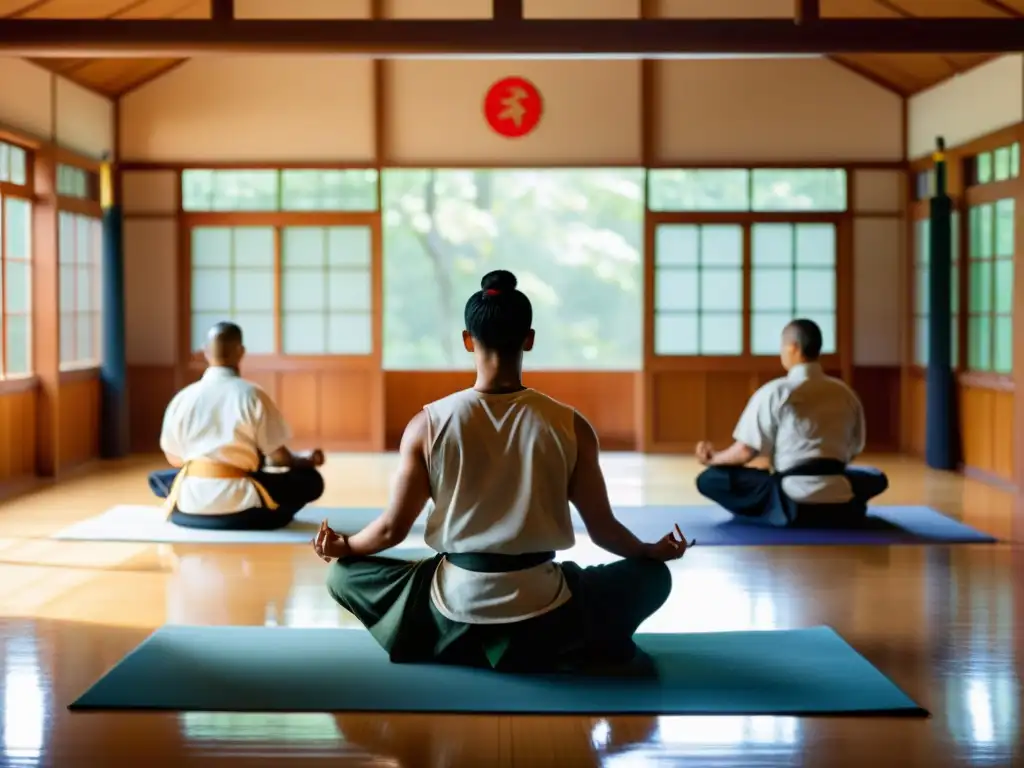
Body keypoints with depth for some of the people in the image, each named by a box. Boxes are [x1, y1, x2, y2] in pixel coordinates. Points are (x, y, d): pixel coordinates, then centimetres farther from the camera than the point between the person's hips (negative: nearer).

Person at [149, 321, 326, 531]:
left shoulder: (183, 397, 3)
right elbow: (278, 456, -1)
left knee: (157, 478, 34)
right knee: (311, 480, 12)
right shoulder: (252, 395, -6)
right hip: (239, 507, -2)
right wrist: (307, 460, 21)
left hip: (189, 505, 2)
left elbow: (173, 458, 14)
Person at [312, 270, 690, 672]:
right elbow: (603, 530, 1)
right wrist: (653, 550, 22)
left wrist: (344, 546, 21)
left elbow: (393, 527, -1)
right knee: (652, 575, 24)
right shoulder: (571, 426, -7)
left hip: (456, 607, 0)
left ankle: (461, 648, 9)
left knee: (342, 573, 24)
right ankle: (558, 651, 7)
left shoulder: (428, 424, -8)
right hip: (543, 614, 0)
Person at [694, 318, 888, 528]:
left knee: (709, 479, 4)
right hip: (840, 506, 4)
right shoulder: (845, 393, 7)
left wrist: (713, 458, 16)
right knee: (876, 477, 36)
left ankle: (782, 511, 2)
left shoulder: (775, 392, -6)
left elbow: (745, 451, -5)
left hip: (793, 503, -4)